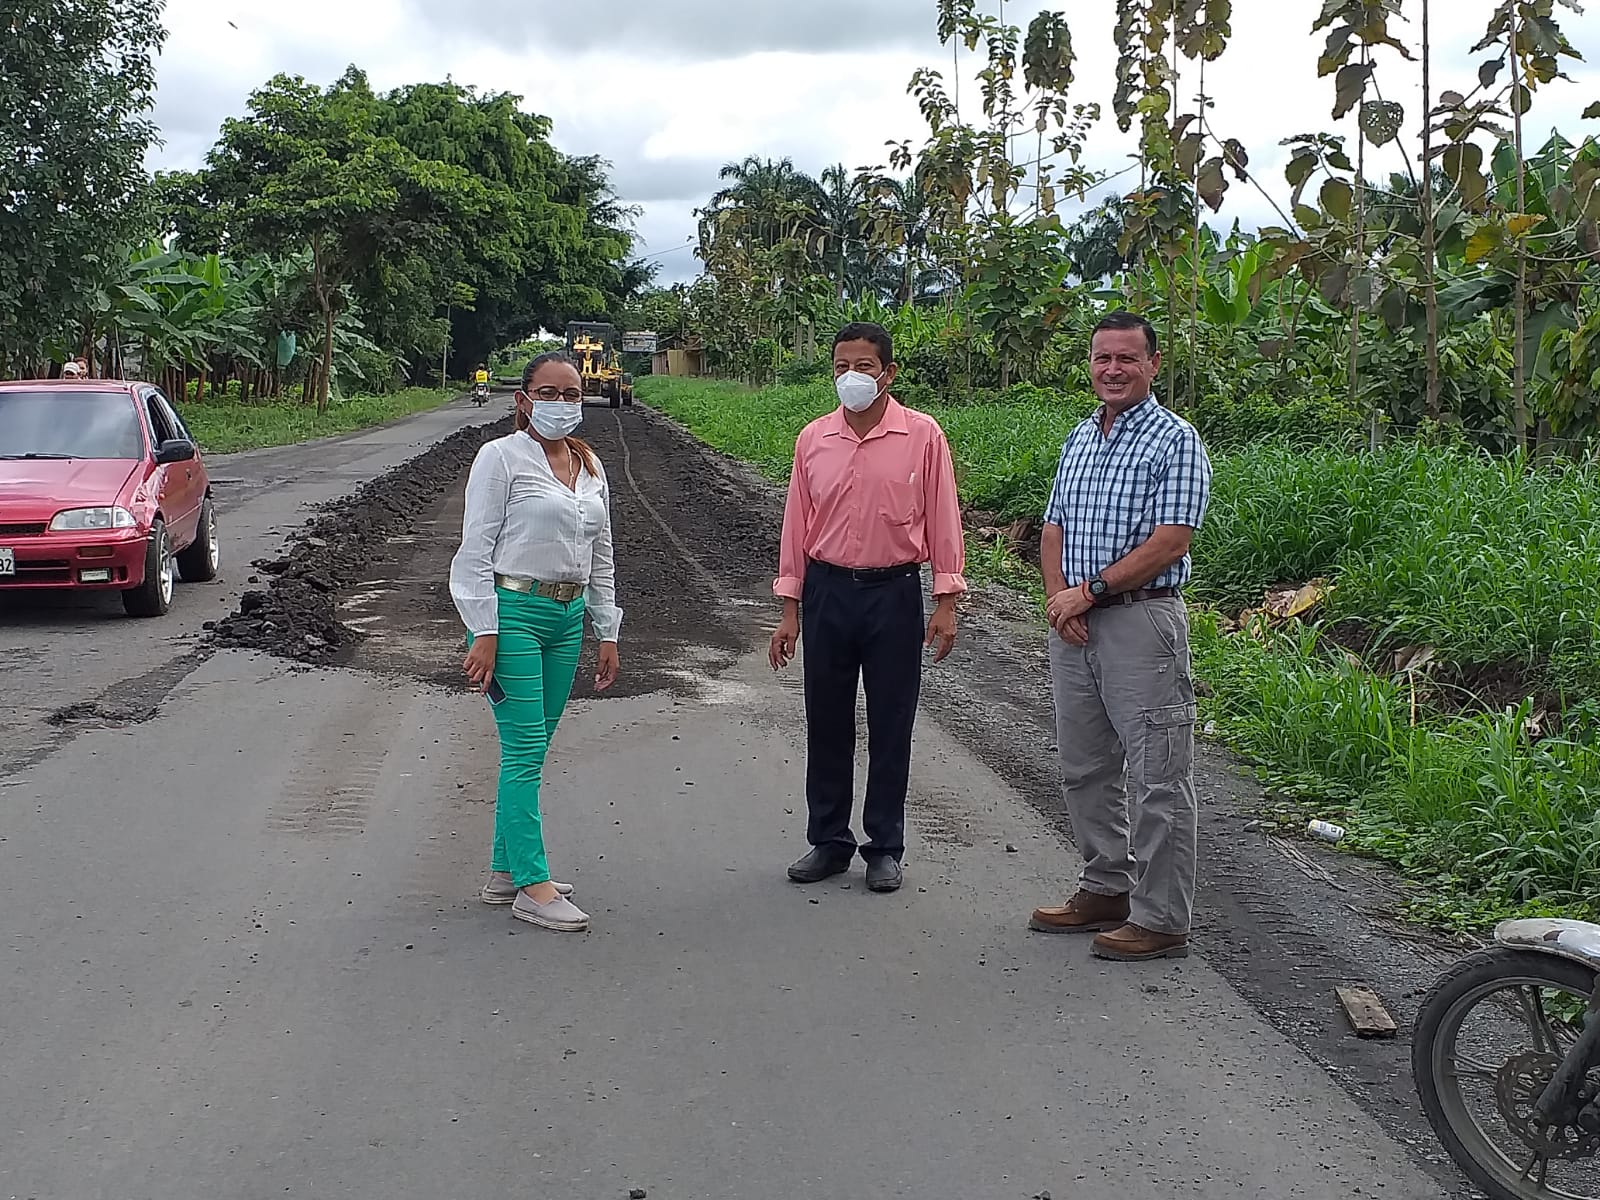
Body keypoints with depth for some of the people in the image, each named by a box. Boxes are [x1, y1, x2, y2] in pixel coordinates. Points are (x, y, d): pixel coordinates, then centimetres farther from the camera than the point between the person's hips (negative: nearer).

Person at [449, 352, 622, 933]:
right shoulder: (501, 458, -5)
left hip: (567, 617, 6)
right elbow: (477, 549, -8)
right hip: (513, 610, -6)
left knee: (531, 749, 10)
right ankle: (533, 885, -2)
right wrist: (484, 632, -14)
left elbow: (601, 557, 19)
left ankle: (505, 871, 20)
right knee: (524, 749, -7)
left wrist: (607, 632, 16)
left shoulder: (591, 468, 14)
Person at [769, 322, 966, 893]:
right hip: (826, 590, 3)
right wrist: (790, 609, 6)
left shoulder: (923, 435, -4)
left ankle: (884, 848, 19)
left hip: (893, 593, -2)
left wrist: (945, 602, -5)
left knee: (891, 727, 5)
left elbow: (943, 520, -2)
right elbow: (797, 524, 7)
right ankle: (829, 842, 23)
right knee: (826, 723, 9)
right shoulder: (813, 439, 4)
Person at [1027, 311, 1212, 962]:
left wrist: (1087, 592, -14)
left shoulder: (1174, 439, -8)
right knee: (1083, 769, 15)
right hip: (1074, 623, 8)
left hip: (1141, 621, -8)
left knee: (1157, 778, -2)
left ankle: (1160, 919, 6)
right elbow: (1054, 528, 14)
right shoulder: (1079, 438, 15)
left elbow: (1169, 542, -16)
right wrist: (1058, 598, -3)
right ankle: (1107, 889, 29)